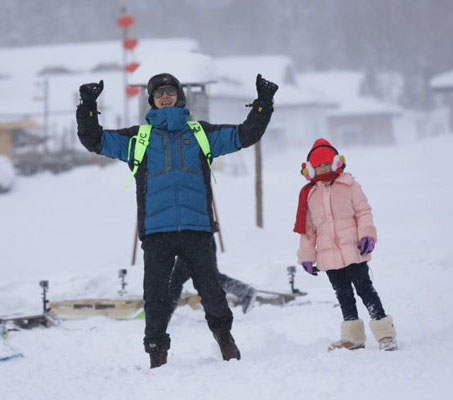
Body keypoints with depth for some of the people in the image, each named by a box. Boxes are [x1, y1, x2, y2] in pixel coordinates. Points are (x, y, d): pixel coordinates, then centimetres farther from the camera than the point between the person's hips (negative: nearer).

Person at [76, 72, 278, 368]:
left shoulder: (200, 133, 16)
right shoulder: (137, 137, 16)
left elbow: (244, 135, 17)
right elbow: (95, 140, 16)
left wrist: (263, 104, 7)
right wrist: (88, 108, 2)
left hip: (197, 228, 0)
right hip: (156, 231, 0)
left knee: (210, 288, 1)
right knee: (156, 295, -1)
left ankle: (224, 335, 23)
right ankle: (157, 350, 9)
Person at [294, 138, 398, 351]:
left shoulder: (348, 185, 0)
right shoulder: (309, 194, 9)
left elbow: (363, 212, 2)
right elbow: (307, 228, 13)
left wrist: (367, 235, -12)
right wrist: (306, 255, 11)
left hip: (353, 250, -4)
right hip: (328, 256, 4)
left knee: (364, 289, -7)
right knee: (343, 294, 10)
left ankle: (385, 333, -4)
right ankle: (353, 337, 17)